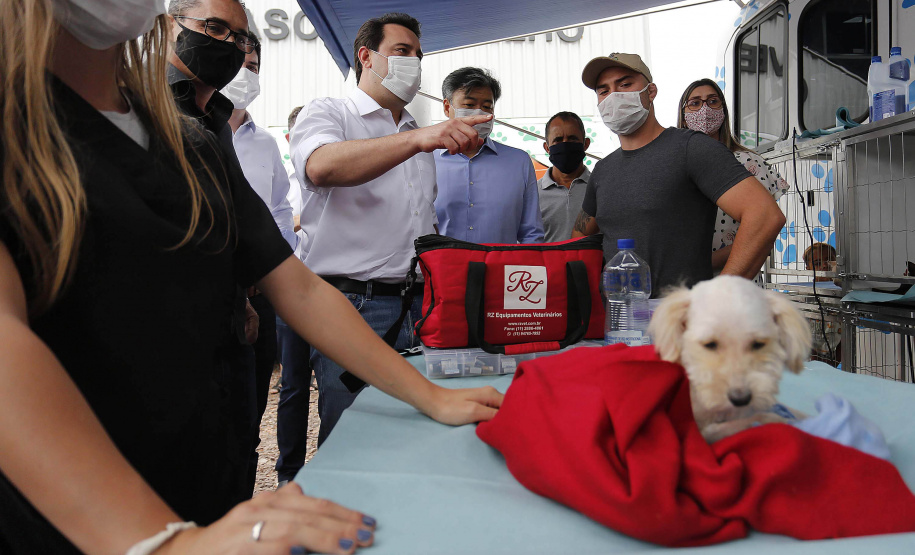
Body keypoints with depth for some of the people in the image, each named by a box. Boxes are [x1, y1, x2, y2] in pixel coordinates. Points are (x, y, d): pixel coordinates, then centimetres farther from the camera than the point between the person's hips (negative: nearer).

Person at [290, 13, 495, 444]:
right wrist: (417, 138, -32)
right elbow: (322, 166, -22)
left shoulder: (424, 137, 22)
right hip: (352, 305, -5)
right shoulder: (326, 114, 3)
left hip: (419, 307, 6)